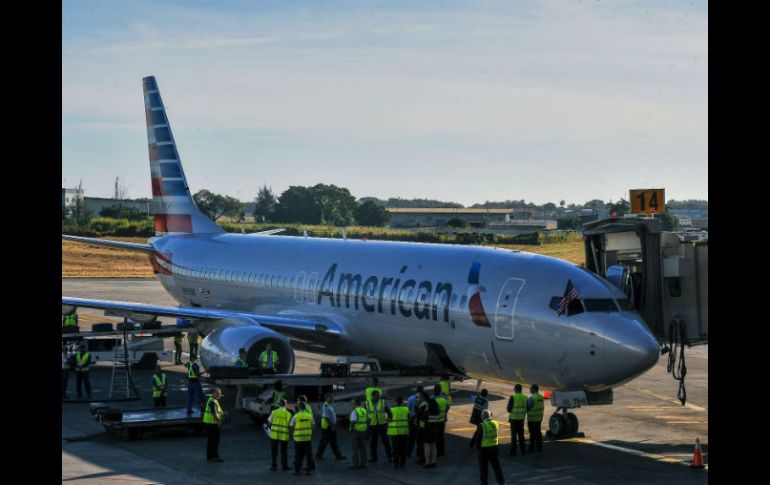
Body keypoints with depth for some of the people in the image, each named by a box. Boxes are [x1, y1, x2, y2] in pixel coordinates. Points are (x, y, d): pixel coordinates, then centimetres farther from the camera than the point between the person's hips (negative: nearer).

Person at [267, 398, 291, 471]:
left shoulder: (274, 412, -5)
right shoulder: (288, 414, -6)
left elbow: (269, 422, -2)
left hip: (274, 434, 0)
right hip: (284, 435, 0)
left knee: (274, 451, 13)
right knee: (284, 451, 13)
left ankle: (274, 466, 15)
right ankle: (284, 466, 17)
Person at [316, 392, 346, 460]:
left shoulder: (331, 405, 11)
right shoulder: (325, 406, -18)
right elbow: (326, 417, -23)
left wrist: (334, 426, 16)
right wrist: (332, 426, -22)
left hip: (332, 426, 9)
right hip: (327, 427, -9)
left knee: (334, 442, 11)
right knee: (324, 442, -1)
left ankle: (338, 455, 14)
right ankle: (318, 455, 8)